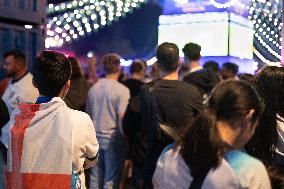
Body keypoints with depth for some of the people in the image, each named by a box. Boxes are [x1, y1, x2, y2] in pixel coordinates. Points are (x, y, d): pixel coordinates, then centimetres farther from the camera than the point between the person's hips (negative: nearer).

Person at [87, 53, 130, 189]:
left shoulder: (93, 88, 4)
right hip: (113, 138, -5)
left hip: (96, 137, 5)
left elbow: (89, 113, 11)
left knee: (95, 177, 13)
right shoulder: (122, 90, -12)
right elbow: (122, 117, -16)